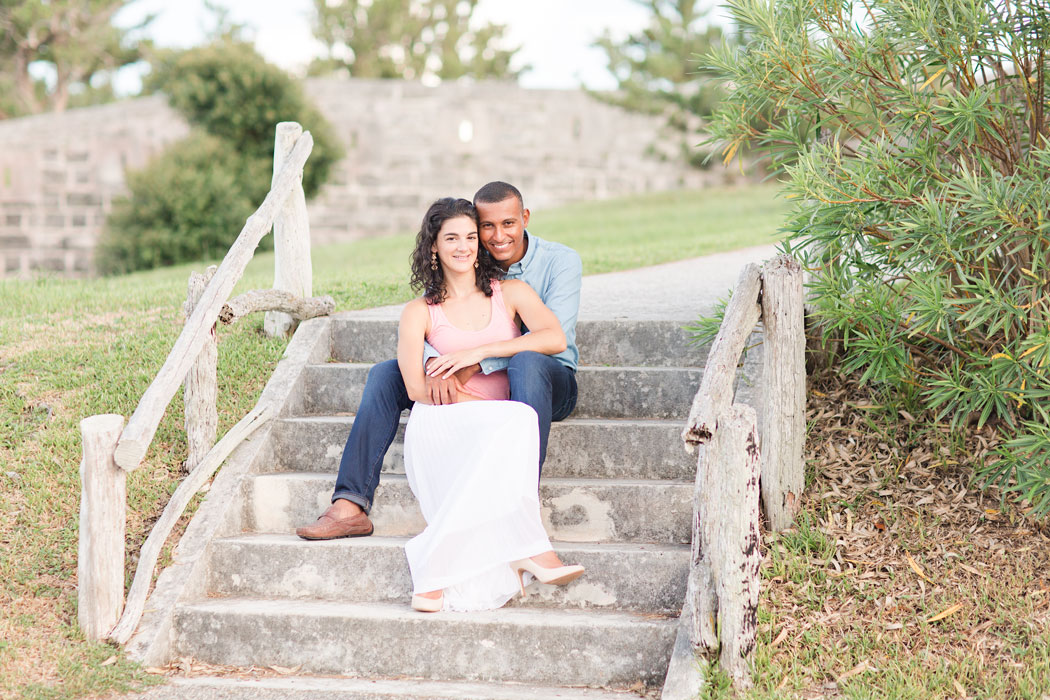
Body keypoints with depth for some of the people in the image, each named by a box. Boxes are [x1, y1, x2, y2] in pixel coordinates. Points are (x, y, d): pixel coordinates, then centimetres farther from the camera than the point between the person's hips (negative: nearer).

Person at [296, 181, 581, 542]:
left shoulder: (560, 261, -9)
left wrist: (474, 365, -31)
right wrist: (435, 364, -32)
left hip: (550, 383, -4)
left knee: (527, 362, -39)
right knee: (385, 373, -11)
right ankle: (350, 506, -21)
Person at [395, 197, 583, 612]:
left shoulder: (510, 293, 17)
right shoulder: (419, 312, 14)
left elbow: (555, 339, -2)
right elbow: (417, 388, -1)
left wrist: (478, 352, -8)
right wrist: (489, 408, -12)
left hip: (500, 431, 2)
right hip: (439, 426, -2)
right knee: (517, 420, -35)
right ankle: (526, 552, -42)